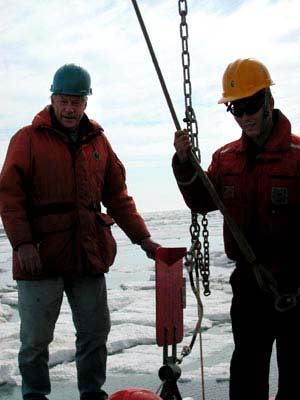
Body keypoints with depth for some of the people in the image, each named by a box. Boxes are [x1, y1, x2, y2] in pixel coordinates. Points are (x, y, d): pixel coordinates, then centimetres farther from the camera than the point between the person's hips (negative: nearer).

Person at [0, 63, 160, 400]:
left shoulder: (98, 141, 12)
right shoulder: (28, 139, -1)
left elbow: (117, 195, 15)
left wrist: (142, 237, 8)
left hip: (90, 255, 4)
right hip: (41, 256, -4)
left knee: (95, 332, 11)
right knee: (36, 337, 5)